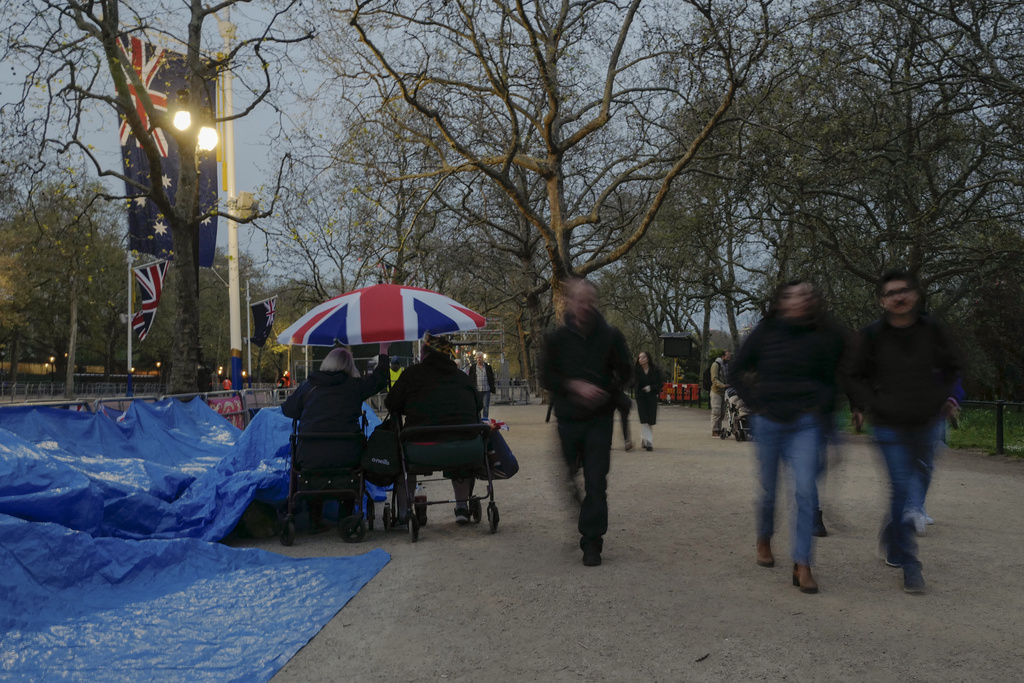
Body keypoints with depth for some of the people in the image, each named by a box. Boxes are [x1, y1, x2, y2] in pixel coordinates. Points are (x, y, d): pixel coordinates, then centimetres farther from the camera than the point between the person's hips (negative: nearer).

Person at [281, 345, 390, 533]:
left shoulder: (308, 386, 8)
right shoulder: (355, 386, 3)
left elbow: (287, 410, 18)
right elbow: (380, 377, 19)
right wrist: (383, 353, 35)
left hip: (309, 458, 2)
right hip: (344, 457, -1)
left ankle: (315, 520, 32)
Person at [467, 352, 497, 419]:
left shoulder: (488, 367, 7)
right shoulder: (472, 367, 6)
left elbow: (491, 378, 9)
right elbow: (470, 379, 7)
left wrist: (492, 389, 4)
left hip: (486, 390, 0)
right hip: (477, 390, 0)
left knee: (486, 406, -1)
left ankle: (485, 418, 6)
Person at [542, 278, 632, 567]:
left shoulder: (610, 336, 0)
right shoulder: (556, 338, 1)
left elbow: (624, 373, 6)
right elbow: (547, 378, -3)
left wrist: (607, 394, -12)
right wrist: (575, 386, -20)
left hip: (599, 420, -1)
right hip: (567, 420, 1)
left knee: (596, 483, -4)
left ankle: (592, 542, 3)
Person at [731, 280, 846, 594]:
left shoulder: (823, 336, 1)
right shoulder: (765, 332, 1)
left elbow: (833, 377, 9)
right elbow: (736, 370, 10)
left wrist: (822, 407, -3)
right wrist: (754, 402, 2)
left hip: (805, 424, 0)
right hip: (768, 422, 1)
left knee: (806, 491, -11)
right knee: (767, 491, 11)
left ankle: (802, 565, -5)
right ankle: (764, 541, 38)